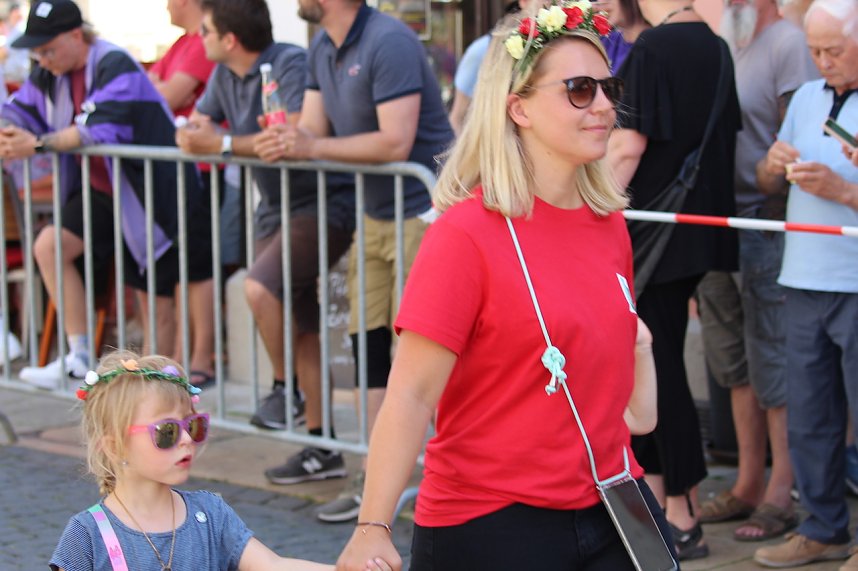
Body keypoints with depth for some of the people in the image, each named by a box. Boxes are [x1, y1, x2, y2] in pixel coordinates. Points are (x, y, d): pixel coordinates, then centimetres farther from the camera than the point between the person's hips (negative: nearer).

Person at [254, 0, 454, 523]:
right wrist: (282, 142, -15)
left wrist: (311, 147, -20)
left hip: (423, 210, -9)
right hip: (376, 214, 10)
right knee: (369, 344, 9)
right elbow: (313, 130, 9)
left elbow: (395, 143, -26)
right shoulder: (323, 49, 11)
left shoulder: (389, 43, -19)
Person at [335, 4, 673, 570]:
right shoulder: (469, 232, -14)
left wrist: (639, 406, 13)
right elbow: (411, 395, -18)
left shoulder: (609, 222, 5)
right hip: (491, 521, -6)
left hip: (608, 507, 6)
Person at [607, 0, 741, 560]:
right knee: (657, 359, 17)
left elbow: (629, 145, -18)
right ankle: (654, 487, 25)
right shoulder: (717, 48, 8)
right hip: (703, 225, 8)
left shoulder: (652, 48, -15)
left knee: (660, 366, -3)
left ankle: (684, 519, 1)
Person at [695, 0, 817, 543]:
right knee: (734, 361, 14)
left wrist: (771, 209, -17)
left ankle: (780, 496, 6)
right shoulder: (730, 44, 15)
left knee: (771, 361, -3)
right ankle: (749, 483, 25)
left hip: (765, 224, -9)